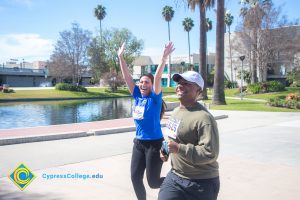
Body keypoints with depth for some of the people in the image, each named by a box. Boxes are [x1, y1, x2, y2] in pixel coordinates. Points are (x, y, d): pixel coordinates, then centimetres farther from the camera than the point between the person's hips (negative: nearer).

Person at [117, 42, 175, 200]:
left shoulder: (154, 98, -9)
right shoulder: (137, 97, 4)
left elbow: (158, 78, -24)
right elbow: (126, 77, 5)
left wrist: (164, 58, -35)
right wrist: (121, 57, 2)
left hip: (154, 143, -6)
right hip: (138, 143, 6)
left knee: (153, 182, 1)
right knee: (135, 178, 8)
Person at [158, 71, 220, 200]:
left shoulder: (204, 118, -23)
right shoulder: (176, 111, 8)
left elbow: (210, 154, -28)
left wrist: (179, 149, -30)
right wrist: (166, 150, 7)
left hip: (201, 182, -7)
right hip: (175, 175, 8)